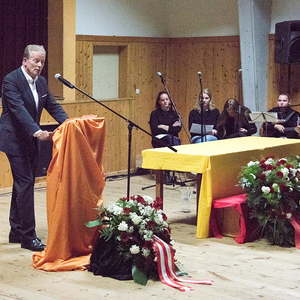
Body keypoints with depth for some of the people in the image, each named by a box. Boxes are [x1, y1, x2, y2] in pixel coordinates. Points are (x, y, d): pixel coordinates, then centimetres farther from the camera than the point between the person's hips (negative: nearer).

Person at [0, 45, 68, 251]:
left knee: (22, 184, 12)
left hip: (30, 140, 8)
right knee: (25, 183, -10)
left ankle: (17, 232, 22)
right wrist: (36, 131, -38)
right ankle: (28, 236, -6)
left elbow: (53, 106, 7)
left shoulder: (41, 82, 8)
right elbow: (18, 109, -27)